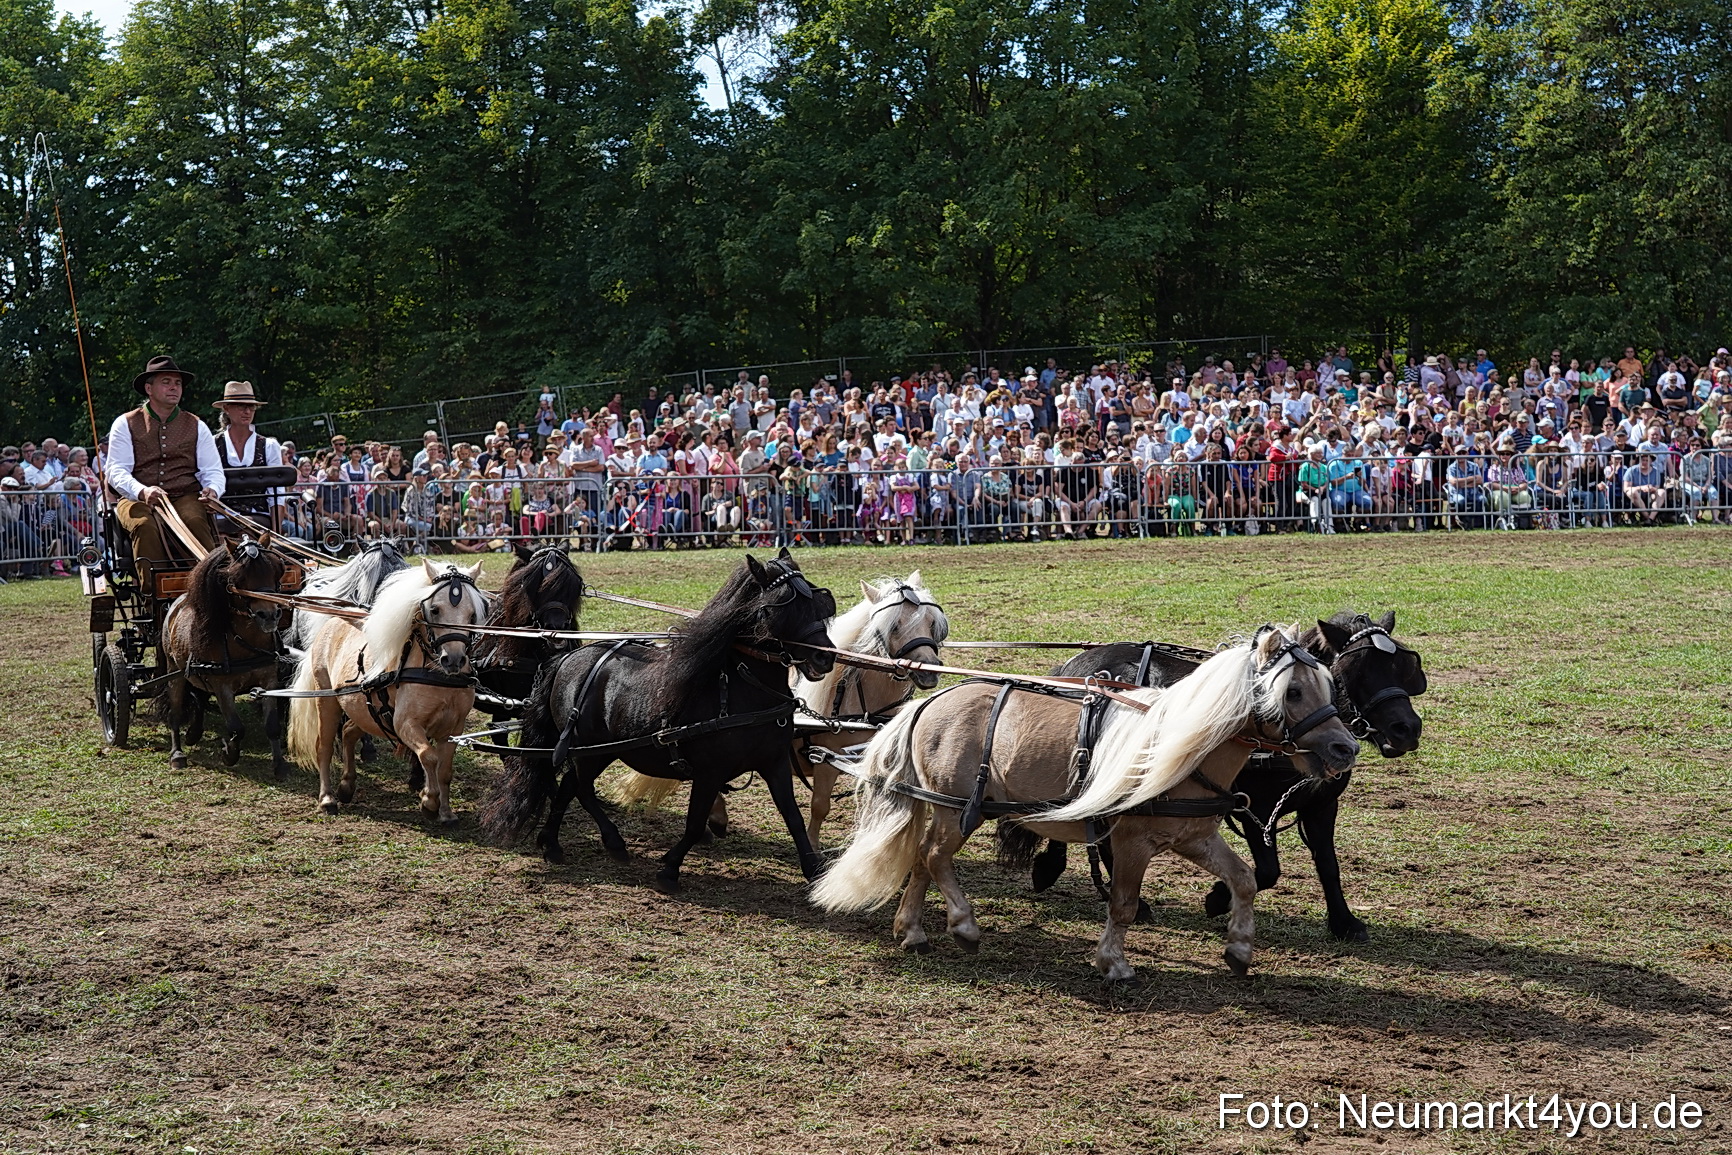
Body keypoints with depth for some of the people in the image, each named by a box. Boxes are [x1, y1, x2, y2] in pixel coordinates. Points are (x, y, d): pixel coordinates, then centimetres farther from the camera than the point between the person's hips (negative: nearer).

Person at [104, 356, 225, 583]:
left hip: (186, 498, 1)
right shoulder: (125, 424, 10)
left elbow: (213, 470, 13)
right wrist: (143, 491, -21)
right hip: (137, 498, -1)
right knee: (144, 526, -35)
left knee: (196, 521, -34)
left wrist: (212, 490, -13)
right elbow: (117, 471, 0)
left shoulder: (197, 426, 17)